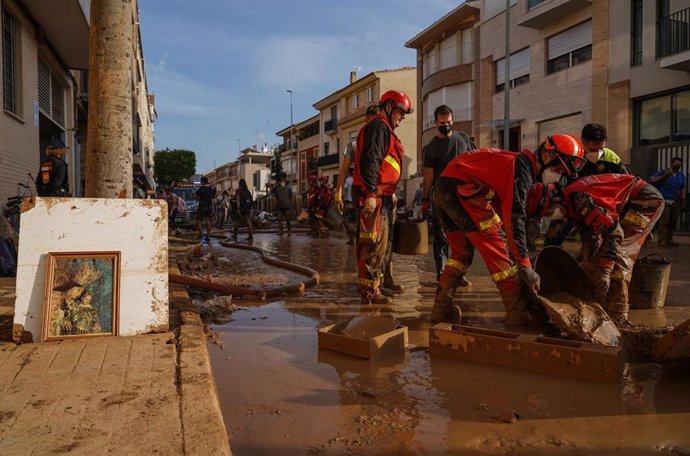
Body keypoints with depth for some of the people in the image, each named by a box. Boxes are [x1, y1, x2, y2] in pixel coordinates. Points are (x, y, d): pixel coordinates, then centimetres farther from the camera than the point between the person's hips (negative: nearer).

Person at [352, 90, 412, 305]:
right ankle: (369, 292, -6)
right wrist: (371, 194, -26)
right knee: (374, 243, -11)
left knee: (381, 244, 14)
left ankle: (372, 289, 22)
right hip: (374, 196, -11)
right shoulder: (378, 127, -8)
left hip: (381, 196, 11)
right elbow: (369, 162, -20)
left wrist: (389, 193, 25)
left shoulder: (385, 129, 26)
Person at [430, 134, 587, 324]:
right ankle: (519, 313, 3)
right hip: (461, 189, -10)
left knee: (461, 253, 20)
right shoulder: (522, 167, -6)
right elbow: (514, 218, -15)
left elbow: (502, 212, 26)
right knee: (498, 249, -2)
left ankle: (442, 308, 21)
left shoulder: (515, 162, 24)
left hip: (440, 190, 10)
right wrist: (525, 265, -11)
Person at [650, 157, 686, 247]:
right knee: (664, 221, -11)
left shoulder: (681, 176, 16)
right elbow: (651, 179, -9)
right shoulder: (663, 172, 0)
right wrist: (663, 176, -16)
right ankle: (662, 241, -9)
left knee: (673, 222, 6)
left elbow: (682, 188, 20)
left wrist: (683, 199, 13)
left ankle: (669, 240, 16)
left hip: (675, 202, 6)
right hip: (664, 201, -6)